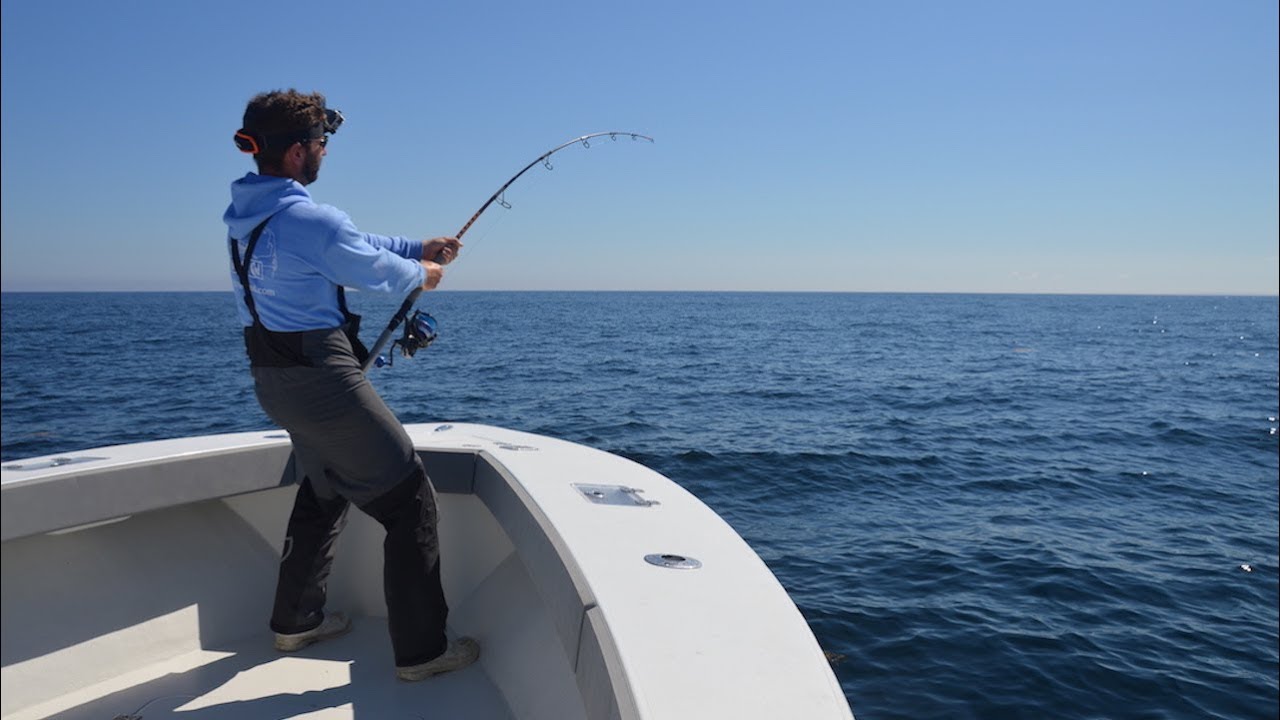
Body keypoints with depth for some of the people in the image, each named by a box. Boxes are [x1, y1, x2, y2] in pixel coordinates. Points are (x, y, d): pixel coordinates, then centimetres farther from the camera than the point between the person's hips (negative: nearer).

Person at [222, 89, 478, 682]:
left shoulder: (245, 211, 8)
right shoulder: (311, 220, -21)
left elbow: (353, 244, 17)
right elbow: (377, 272, -7)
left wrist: (417, 248, 20)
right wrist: (421, 274, 14)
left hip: (273, 380, 10)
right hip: (320, 379, -10)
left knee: (324, 490, 27)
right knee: (409, 499, -1)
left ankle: (296, 621, 39)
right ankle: (420, 649, 5)